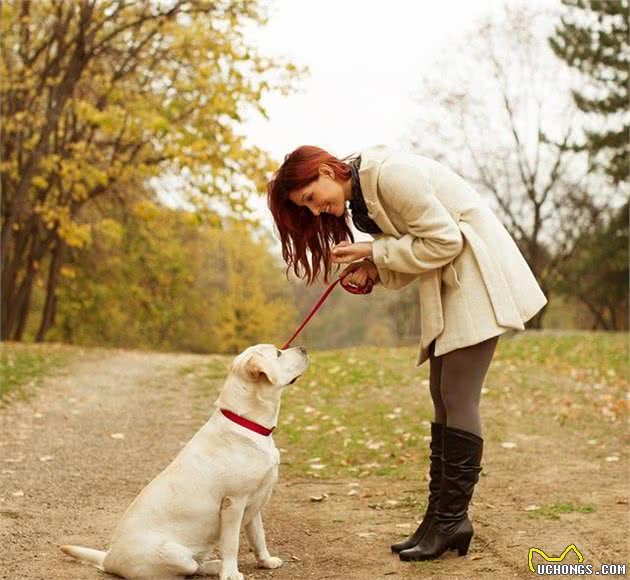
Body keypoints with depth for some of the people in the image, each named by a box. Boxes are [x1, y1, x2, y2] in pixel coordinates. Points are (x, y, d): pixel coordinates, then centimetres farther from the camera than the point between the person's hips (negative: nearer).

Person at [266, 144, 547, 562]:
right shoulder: (358, 200, 11)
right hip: (448, 287, 10)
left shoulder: (391, 174, -19)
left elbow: (444, 241, -20)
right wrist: (371, 270, -5)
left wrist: (374, 252, -15)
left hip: (479, 273, -10)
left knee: (457, 397, -11)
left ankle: (452, 519, -4)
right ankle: (440, 516, 10)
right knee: (443, 398, 6)